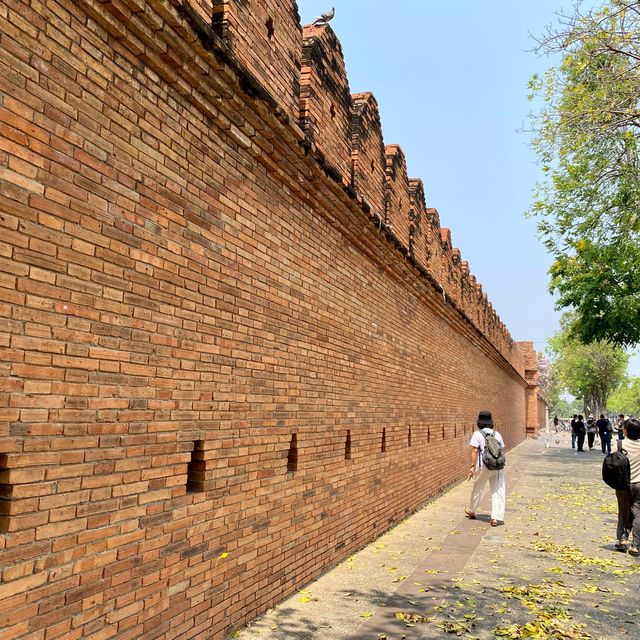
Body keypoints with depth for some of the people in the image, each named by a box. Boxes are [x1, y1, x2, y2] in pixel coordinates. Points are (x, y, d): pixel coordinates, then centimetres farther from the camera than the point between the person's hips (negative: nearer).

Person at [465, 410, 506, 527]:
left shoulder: (477, 434, -6)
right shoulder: (497, 434, 7)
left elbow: (475, 451, -11)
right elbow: (501, 450, 10)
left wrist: (472, 466, -8)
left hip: (484, 466, -3)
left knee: (477, 489, 15)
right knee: (498, 491, 6)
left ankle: (471, 511, 33)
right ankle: (496, 518, 2)